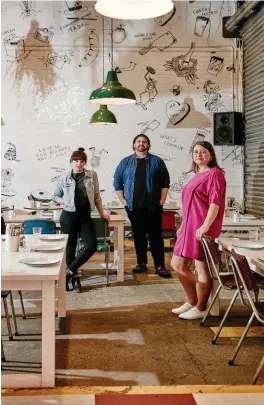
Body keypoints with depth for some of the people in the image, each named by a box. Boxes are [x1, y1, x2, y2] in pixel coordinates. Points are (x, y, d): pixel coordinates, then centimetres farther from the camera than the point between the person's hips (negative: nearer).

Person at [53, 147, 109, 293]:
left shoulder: (92, 175, 2)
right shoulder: (63, 178, -1)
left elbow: (97, 197, 8)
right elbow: (55, 197, 10)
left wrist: (102, 212, 3)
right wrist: (65, 202, -6)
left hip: (85, 216, 2)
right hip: (68, 217, -2)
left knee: (92, 245, -9)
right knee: (70, 247, 3)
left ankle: (69, 271, 5)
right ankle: (75, 278, 17)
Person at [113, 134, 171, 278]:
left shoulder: (157, 161, 5)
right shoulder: (125, 162, 7)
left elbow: (165, 181, 4)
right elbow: (117, 181, 9)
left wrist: (162, 200, -3)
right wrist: (123, 200, 2)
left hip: (153, 206, -1)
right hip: (134, 206, 2)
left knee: (156, 236, -3)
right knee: (138, 235, 9)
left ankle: (160, 266, -1)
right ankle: (141, 263, 18)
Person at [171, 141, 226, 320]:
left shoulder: (215, 173, -8)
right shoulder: (197, 175, 19)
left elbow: (215, 202, -18)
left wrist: (205, 226, -28)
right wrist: (182, 226, 23)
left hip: (203, 229, -10)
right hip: (189, 228, 10)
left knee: (202, 267, -2)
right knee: (178, 264, 14)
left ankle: (201, 308, 10)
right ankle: (192, 301, 26)